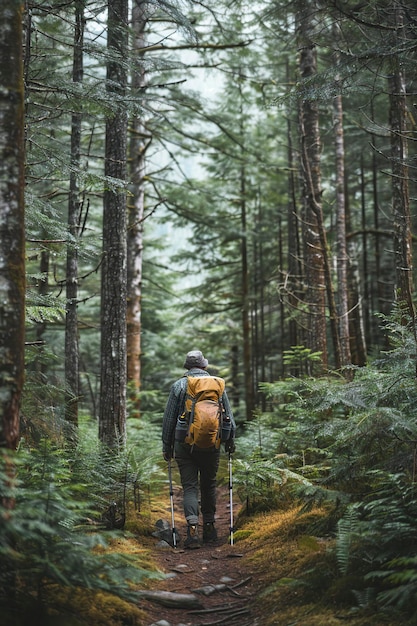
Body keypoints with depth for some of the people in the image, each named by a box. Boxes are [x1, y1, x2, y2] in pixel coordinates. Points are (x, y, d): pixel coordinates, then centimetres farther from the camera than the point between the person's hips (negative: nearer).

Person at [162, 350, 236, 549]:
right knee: (209, 485, 16)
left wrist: (167, 446, 8)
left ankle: (192, 529, -14)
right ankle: (209, 528, 22)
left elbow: (168, 419, 0)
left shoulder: (179, 386, 0)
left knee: (190, 487, 0)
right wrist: (230, 441, 19)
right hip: (212, 445, 2)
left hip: (185, 445, -2)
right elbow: (229, 416, 8)